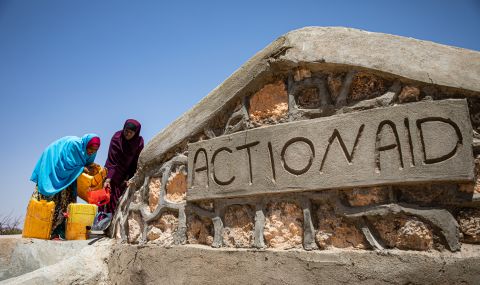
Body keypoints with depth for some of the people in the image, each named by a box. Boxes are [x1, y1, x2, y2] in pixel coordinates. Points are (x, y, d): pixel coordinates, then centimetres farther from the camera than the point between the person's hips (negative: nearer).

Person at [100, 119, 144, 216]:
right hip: (114, 173, -1)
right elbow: (112, 161, -22)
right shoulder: (116, 138, -19)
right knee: (109, 197, -6)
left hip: (127, 174, 2)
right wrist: (108, 179, -29)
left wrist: (129, 179, -13)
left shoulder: (139, 142, -14)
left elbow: (136, 162, -8)